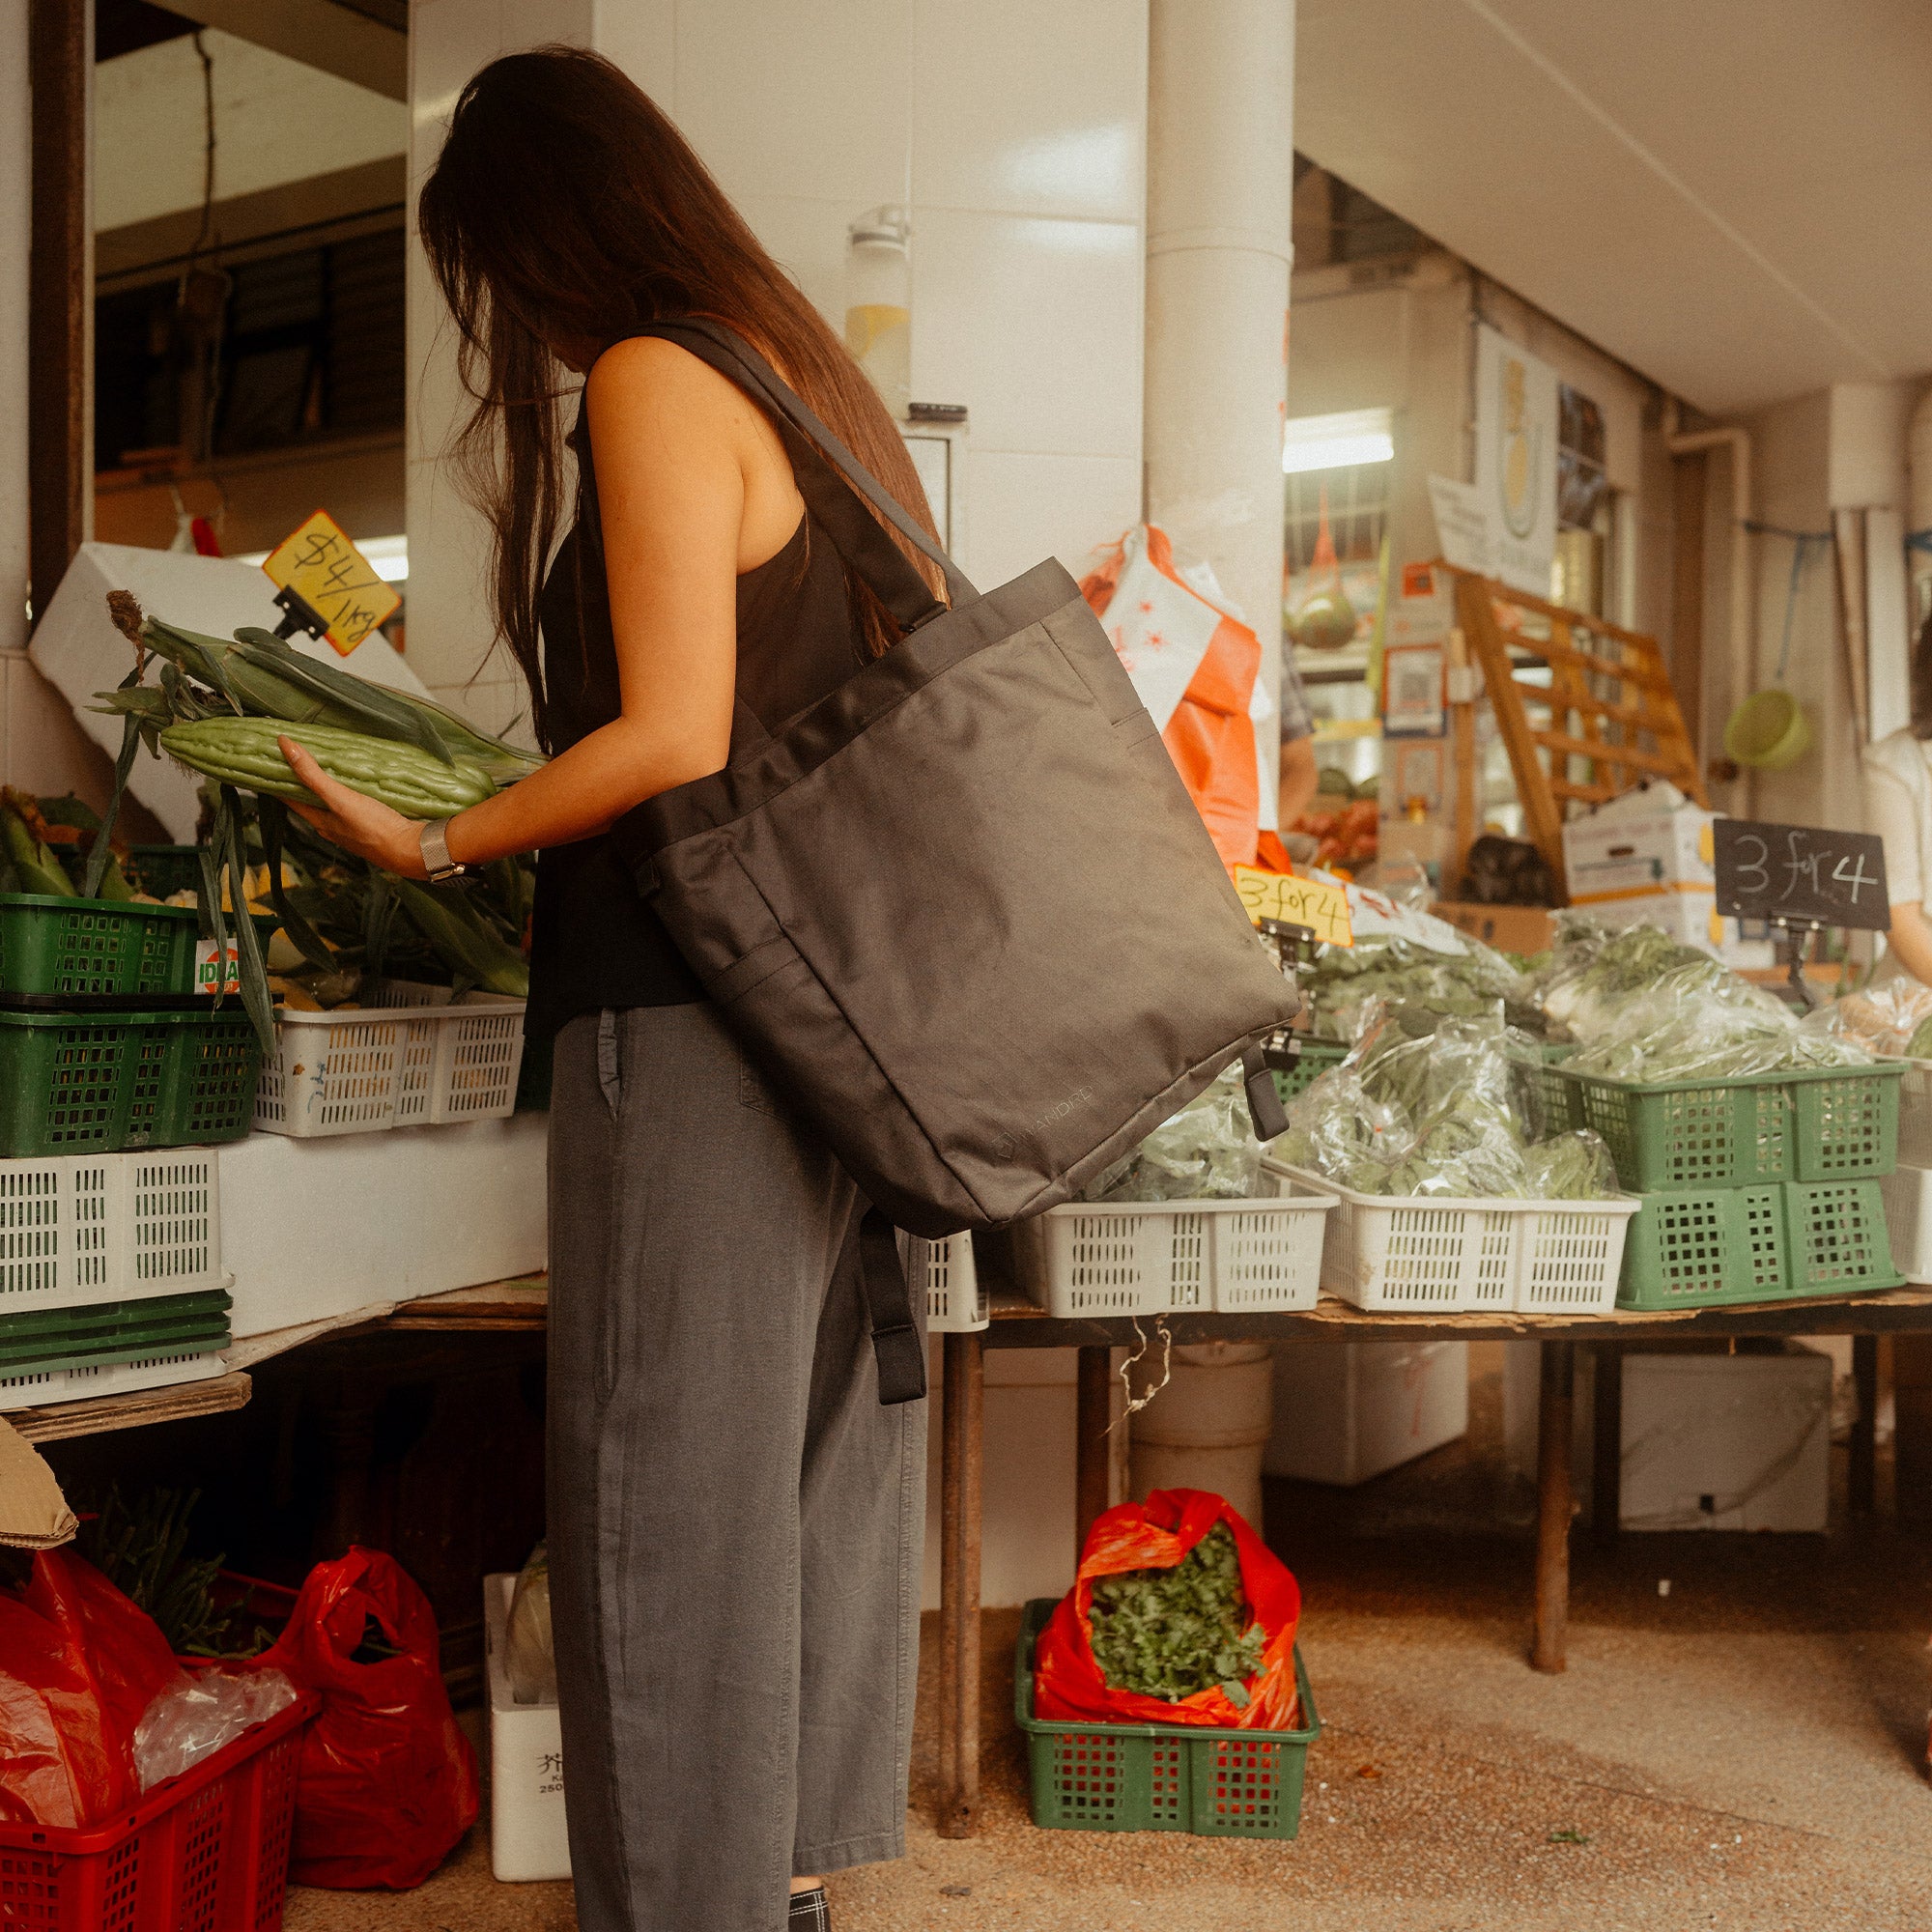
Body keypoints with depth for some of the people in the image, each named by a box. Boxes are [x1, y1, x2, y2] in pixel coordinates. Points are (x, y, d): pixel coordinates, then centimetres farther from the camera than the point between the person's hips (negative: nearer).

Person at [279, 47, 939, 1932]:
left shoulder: (653, 381, -7)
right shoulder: (806, 371, 18)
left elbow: (673, 737, -16)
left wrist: (436, 843, -5)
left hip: (694, 1003, -9)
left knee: (665, 1484, 0)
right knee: (817, 1456, 15)